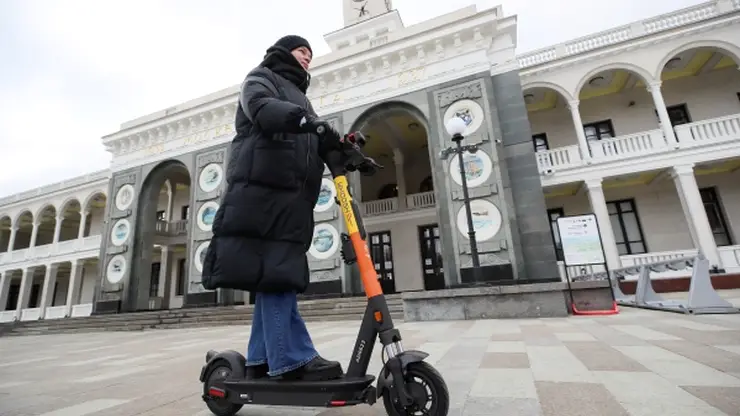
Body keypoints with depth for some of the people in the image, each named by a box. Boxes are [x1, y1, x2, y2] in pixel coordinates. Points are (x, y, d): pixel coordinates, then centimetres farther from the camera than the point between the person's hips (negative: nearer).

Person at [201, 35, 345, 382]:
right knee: (275, 274, -14)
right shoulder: (261, 77, 14)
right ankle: (293, 360, -12)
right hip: (263, 188, -8)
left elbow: (313, 144, 21)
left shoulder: (297, 95, 36)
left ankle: (261, 360, 10)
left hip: (289, 194, 8)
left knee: (276, 276, 4)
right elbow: (261, 107, -12)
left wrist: (339, 146, 1)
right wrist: (304, 119, -30)